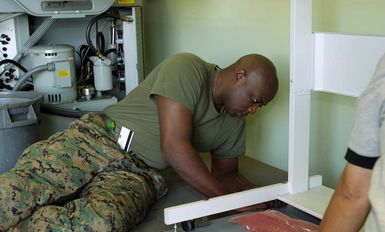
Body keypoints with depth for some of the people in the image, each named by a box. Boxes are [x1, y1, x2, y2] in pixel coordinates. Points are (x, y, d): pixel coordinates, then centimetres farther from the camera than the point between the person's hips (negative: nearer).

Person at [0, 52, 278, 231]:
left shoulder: (234, 123, 14)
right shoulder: (186, 69, -10)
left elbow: (226, 173, 25)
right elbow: (174, 145, -17)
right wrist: (225, 198, -12)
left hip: (140, 173, 5)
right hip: (96, 140, -4)